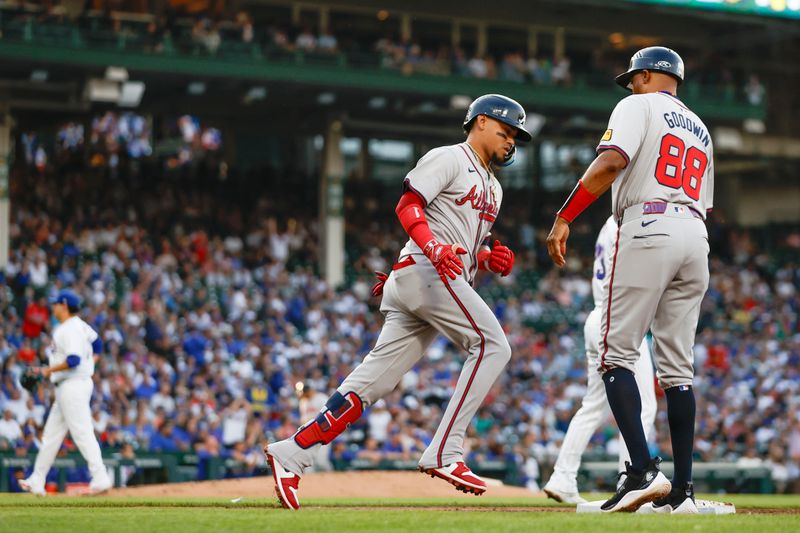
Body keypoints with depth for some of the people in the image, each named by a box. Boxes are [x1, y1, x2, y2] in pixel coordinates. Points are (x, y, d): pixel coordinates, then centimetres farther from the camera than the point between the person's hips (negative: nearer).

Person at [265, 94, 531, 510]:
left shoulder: (492, 189, 30)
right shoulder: (449, 158, 2)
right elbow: (408, 205, -10)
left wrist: (491, 260, 8)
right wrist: (435, 248, -26)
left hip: (449, 281, 9)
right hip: (424, 271, -9)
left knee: (372, 381, -1)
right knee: (491, 345, -17)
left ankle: (290, 455, -5)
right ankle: (443, 454, -21)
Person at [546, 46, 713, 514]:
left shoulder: (639, 106, 4)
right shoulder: (701, 129, 27)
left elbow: (610, 163, -13)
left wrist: (563, 219, -13)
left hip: (648, 227, -7)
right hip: (696, 237, 7)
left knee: (617, 354, -6)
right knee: (678, 367, 7)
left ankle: (644, 471, -21)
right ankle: (682, 490, 2)